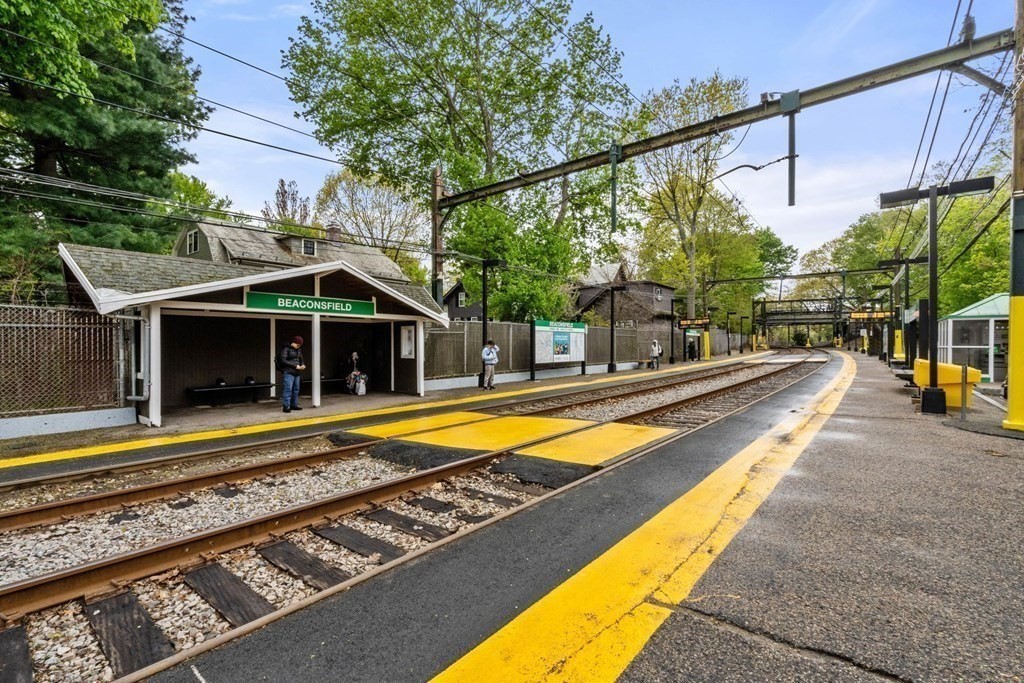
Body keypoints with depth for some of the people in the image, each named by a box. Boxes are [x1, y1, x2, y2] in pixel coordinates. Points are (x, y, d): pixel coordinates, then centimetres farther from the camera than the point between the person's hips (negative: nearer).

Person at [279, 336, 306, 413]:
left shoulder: (299, 350, 14)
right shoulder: (286, 349, -4)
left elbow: (301, 359, 25)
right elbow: (283, 360, -12)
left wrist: (303, 365, 2)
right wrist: (295, 366, -16)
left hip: (297, 372, 6)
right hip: (289, 372, -6)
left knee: (296, 389, 9)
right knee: (288, 389, -8)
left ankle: (294, 405, 19)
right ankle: (286, 406, -5)